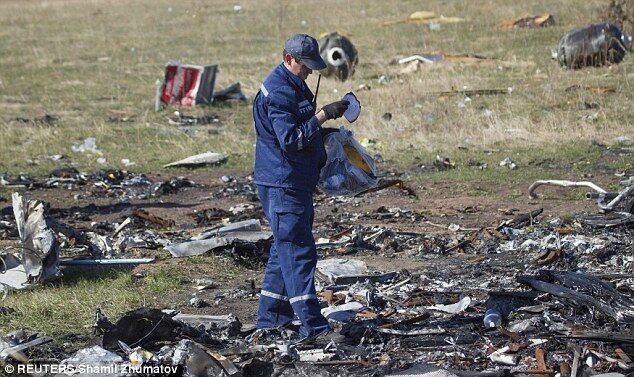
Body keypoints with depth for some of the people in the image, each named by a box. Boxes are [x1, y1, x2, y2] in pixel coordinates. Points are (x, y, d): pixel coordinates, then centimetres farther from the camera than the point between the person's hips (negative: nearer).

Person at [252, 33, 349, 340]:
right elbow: (290, 140, -26)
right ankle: (311, 323, -15)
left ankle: (271, 317, 21)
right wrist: (322, 116, -26)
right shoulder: (277, 92, -18)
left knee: (286, 248, 14)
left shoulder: (295, 86, 15)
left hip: (297, 182, 11)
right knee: (298, 250, -12)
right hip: (282, 185, -11)